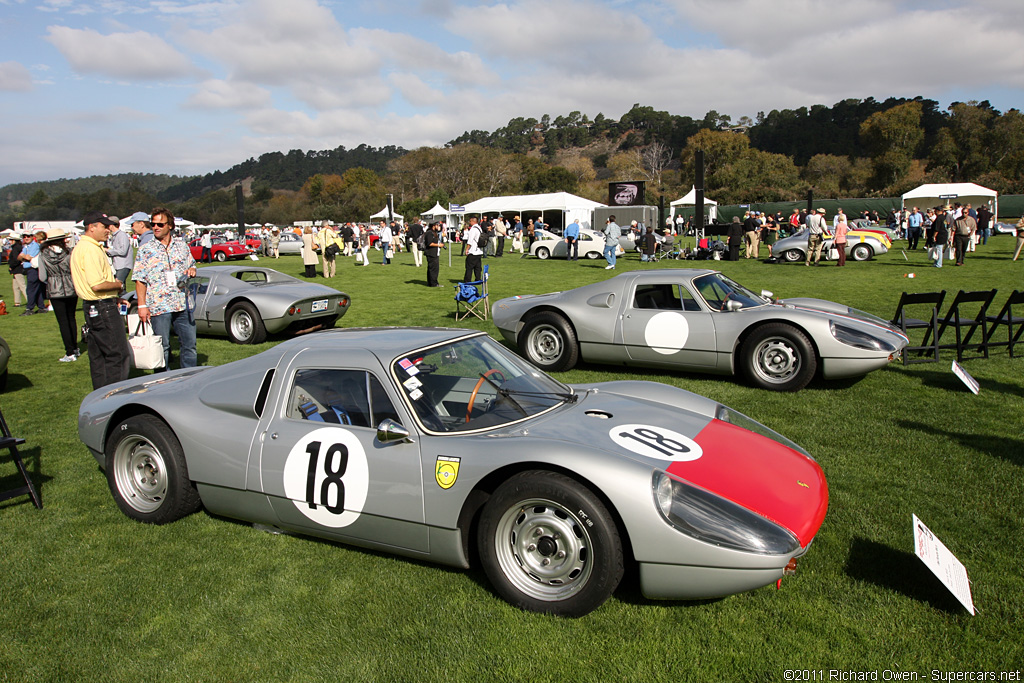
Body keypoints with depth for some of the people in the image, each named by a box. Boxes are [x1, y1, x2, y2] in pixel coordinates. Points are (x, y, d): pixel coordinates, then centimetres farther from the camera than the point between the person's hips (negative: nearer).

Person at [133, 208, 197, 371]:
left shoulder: (182, 246, 10)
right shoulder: (145, 250, 2)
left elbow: (192, 265, 23)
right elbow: (140, 280, 0)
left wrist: (192, 270, -2)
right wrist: (142, 305, -7)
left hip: (183, 305, 3)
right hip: (158, 307, -3)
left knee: (189, 344, 7)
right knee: (162, 348, 4)